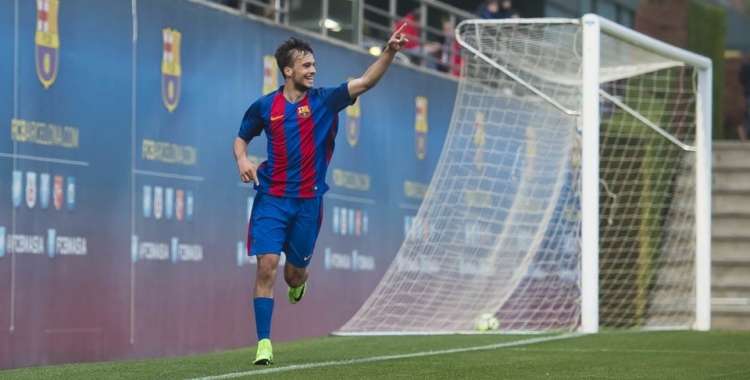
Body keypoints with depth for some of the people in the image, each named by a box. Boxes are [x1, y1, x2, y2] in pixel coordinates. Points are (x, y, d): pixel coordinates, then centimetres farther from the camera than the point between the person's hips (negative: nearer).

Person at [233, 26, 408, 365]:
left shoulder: (324, 100, 1)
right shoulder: (264, 107, 2)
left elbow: (366, 82, -10)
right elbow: (241, 138, 18)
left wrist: (389, 51, -24)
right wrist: (242, 159, -5)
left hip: (308, 201, 1)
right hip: (271, 199, -1)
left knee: (295, 273, 10)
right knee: (267, 267, -14)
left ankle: (297, 284, 51)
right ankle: (264, 343, -10)